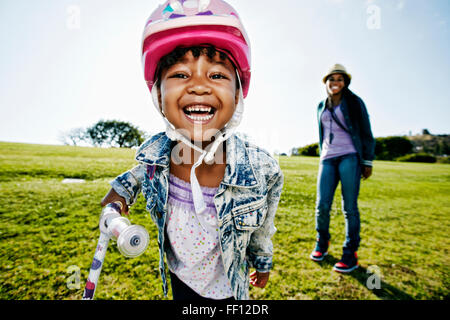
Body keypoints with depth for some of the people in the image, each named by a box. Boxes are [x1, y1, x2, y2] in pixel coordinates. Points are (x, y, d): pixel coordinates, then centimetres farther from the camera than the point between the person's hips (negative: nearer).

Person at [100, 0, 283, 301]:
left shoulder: (264, 170, -31)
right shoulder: (153, 151, -25)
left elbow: (262, 229, -9)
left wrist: (263, 262, 7)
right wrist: (123, 187, -9)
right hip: (178, 277, 3)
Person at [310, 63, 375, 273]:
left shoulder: (354, 102, 6)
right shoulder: (321, 107, 18)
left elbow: (366, 133, 4)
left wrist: (367, 161, -2)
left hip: (350, 156, -3)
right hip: (327, 159, 3)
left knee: (349, 207, -4)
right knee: (322, 205, -5)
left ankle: (351, 254, 9)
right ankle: (322, 243, 19)